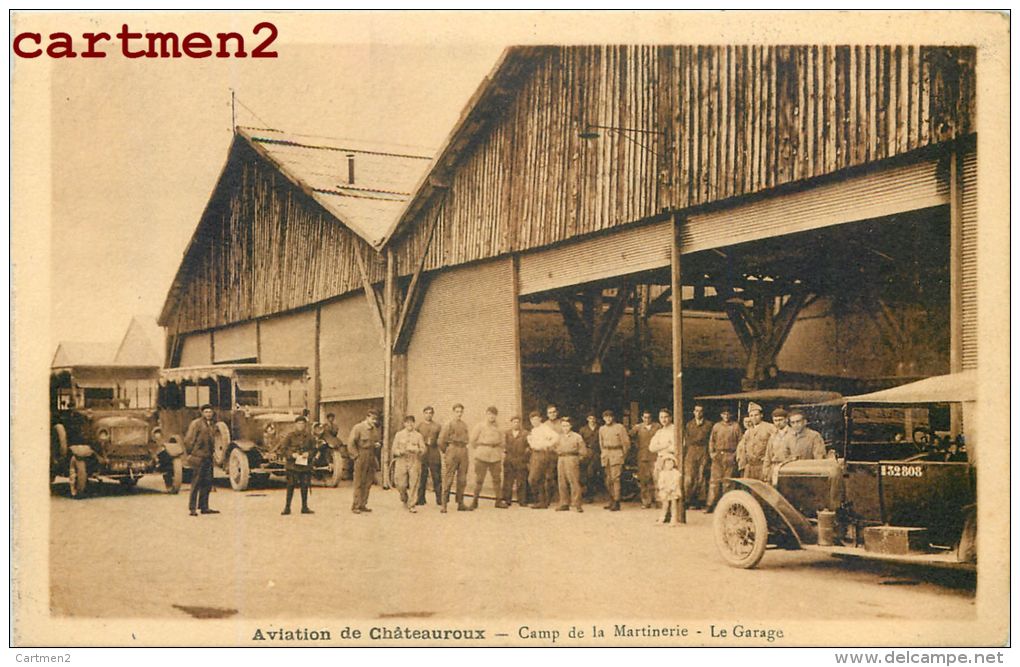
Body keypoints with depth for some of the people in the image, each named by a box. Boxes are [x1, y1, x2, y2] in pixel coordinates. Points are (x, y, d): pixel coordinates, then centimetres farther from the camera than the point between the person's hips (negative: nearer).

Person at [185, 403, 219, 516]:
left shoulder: (212, 425, 15)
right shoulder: (196, 423, -7)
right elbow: (188, 440, -9)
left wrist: (211, 453, 16)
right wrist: (191, 454, -8)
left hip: (208, 457, 7)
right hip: (198, 457, -7)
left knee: (207, 483, 9)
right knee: (196, 483, -5)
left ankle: (204, 507, 16)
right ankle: (192, 509, -1)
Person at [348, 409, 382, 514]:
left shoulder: (376, 429, 13)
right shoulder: (358, 427, -6)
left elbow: (380, 440, 27)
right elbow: (351, 443, -10)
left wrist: (379, 444, 3)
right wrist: (356, 456, -13)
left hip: (371, 458, 6)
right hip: (361, 459, -6)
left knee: (368, 483, 7)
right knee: (359, 483, -4)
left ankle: (363, 505, 14)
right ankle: (355, 506, 0)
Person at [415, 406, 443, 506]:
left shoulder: (437, 426, 13)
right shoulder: (419, 425, 9)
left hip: (434, 452, 1)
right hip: (422, 453, -1)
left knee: (437, 477, -1)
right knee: (422, 477, 1)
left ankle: (439, 499, 4)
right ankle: (421, 499, 8)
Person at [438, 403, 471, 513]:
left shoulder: (464, 425, 13)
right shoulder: (448, 424, -4)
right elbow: (441, 441, -4)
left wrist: (463, 448, 11)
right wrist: (446, 452, 4)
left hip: (463, 452, 6)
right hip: (452, 451, -6)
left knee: (462, 480, 7)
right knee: (448, 479, -7)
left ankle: (460, 504, 13)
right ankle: (444, 505, -5)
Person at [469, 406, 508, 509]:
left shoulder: (498, 427, 10)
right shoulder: (479, 426, 2)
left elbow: (503, 440, 20)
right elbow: (472, 440, 3)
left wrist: (500, 450, 11)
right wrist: (477, 451, 3)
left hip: (496, 457, 3)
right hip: (482, 456, -3)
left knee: (497, 478, 3)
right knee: (479, 479, -4)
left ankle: (499, 500, 9)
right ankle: (475, 500, 3)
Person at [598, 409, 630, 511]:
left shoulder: (620, 427, -1)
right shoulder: (602, 429, 14)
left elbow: (626, 442, 0)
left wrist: (623, 456, 0)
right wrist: (602, 455, 15)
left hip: (616, 455, -5)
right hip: (606, 456, 5)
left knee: (615, 478, -13)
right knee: (608, 480, 6)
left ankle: (616, 503, -13)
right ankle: (611, 501, 15)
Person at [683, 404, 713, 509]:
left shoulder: (708, 424, 9)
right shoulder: (689, 424, 16)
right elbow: (686, 440, 15)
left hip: (703, 452, -1)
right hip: (691, 452, 1)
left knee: (701, 477, -3)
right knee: (689, 477, -8)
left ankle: (700, 500, 2)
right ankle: (688, 500, -5)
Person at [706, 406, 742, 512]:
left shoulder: (736, 426, 6)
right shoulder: (716, 426, 13)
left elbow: (740, 442, 4)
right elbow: (711, 440, 15)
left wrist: (735, 454, -7)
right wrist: (711, 452, 2)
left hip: (730, 456, -2)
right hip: (717, 456, 2)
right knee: (715, 480, -2)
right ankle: (711, 505, -1)